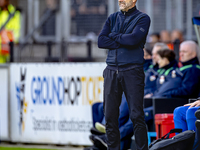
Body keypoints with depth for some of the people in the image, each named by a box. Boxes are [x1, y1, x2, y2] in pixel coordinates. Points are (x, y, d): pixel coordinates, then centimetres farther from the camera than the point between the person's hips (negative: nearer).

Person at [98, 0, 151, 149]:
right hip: (111, 71, 5)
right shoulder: (112, 18, 16)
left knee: (136, 115, -8)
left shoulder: (143, 18, 2)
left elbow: (134, 39, -15)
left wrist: (114, 36, 1)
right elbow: (101, 41, 3)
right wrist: (123, 42, -6)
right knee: (110, 115, 3)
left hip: (132, 71, -4)